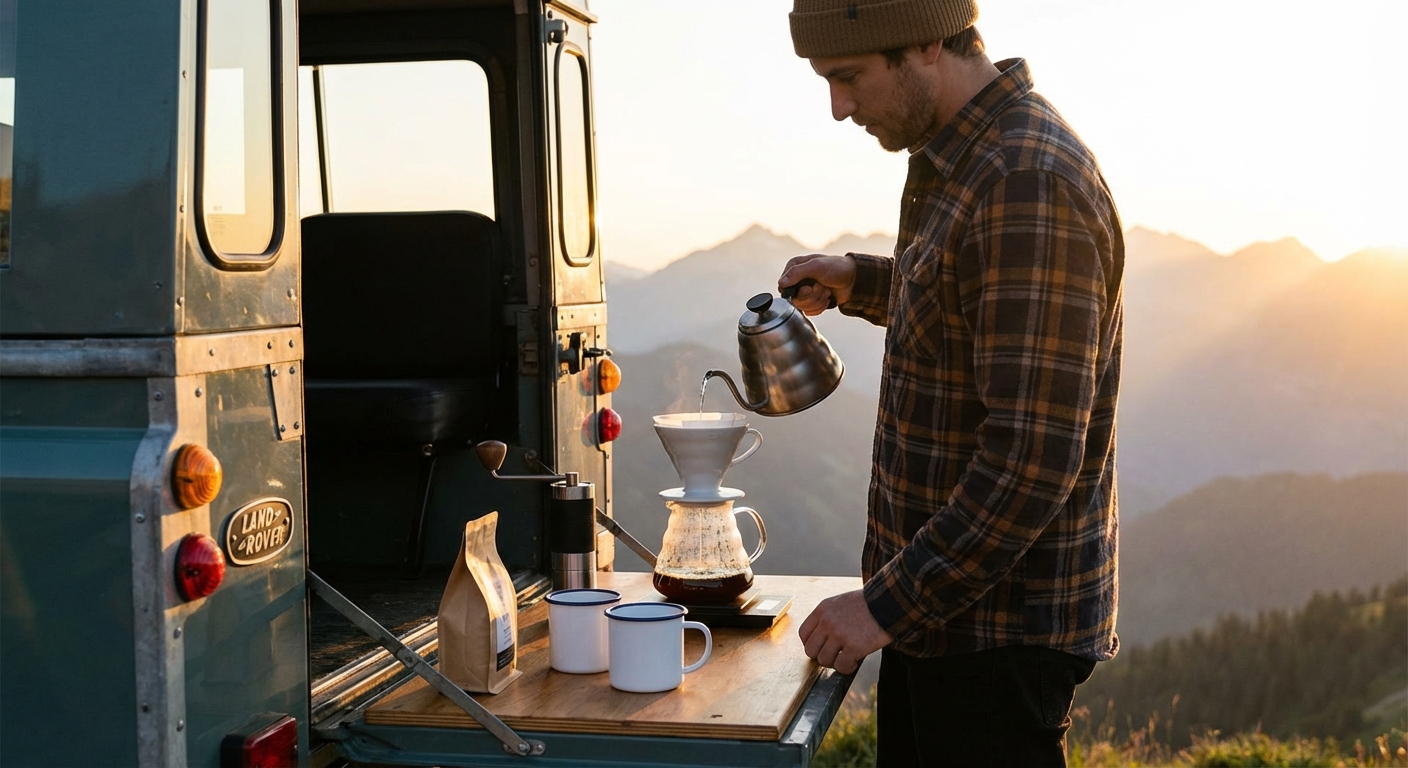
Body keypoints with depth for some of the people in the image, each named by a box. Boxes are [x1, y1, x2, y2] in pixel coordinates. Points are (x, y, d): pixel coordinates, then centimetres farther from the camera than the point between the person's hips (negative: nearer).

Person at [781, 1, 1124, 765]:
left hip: (999, 627, -9)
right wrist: (862, 282, 12)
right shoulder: (964, 157, 7)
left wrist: (890, 603, -21)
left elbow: (1035, 459, -27)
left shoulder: (1029, 186, -24)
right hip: (938, 605, 9)